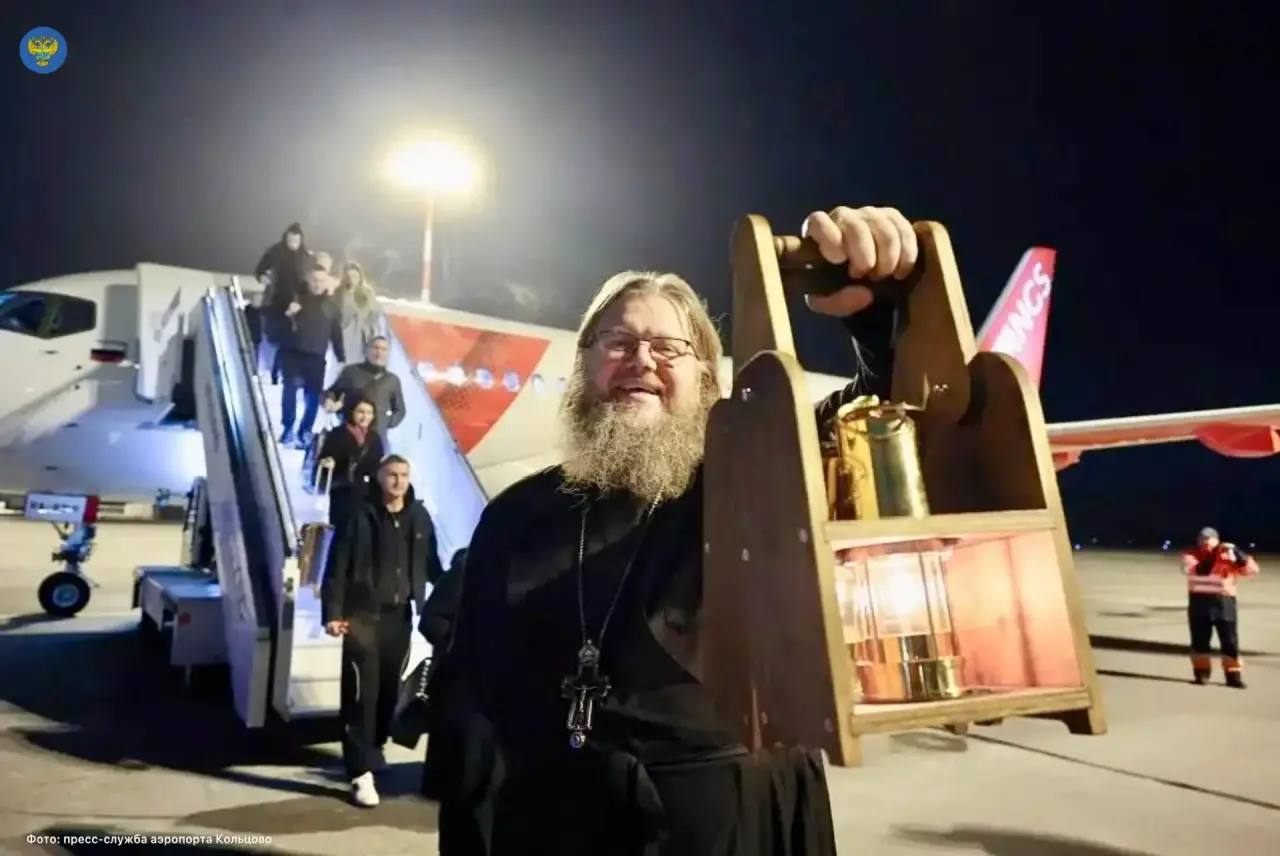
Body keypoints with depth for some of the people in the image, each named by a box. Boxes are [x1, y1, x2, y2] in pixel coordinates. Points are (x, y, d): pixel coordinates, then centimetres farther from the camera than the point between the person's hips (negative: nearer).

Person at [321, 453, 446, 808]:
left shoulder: (419, 517, 5)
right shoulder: (360, 515, -6)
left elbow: (430, 564, 12)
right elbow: (337, 566, -6)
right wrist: (333, 613, -12)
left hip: (399, 617, 4)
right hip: (362, 615, -4)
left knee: (389, 690, 12)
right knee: (361, 692, -3)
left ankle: (374, 749, 33)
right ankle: (361, 772, 0)